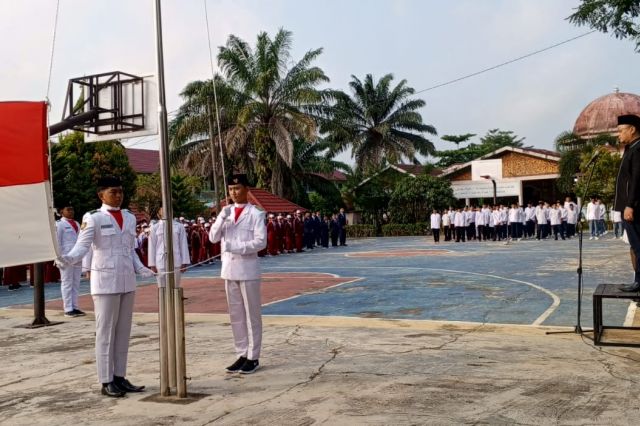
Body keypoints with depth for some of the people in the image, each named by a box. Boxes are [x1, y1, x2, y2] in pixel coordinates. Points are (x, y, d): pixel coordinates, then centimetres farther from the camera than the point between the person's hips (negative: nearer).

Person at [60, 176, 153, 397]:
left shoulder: (130, 218, 12)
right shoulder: (93, 218, -5)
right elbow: (82, 246, -16)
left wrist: (143, 270, 7)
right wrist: (67, 259, -34)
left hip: (127, 281, 6)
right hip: (104, 281, -6)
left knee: (123, 331, 10)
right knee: (106, 331, 0)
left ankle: (120, 377, 19)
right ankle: (106, 381, 8)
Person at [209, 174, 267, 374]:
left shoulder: (255, 214, -5)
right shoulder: (226, 212, 10)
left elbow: (261, 241, -12)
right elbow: (213, 237, 3)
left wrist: (237, 247, -20)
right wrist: (221, 218, -11)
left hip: (248, 269, -5)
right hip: (229, 269, 6)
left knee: (251, 315, 2)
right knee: (236, 315, 11)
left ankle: (253, 357, 9)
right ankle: (242, 354, 20)